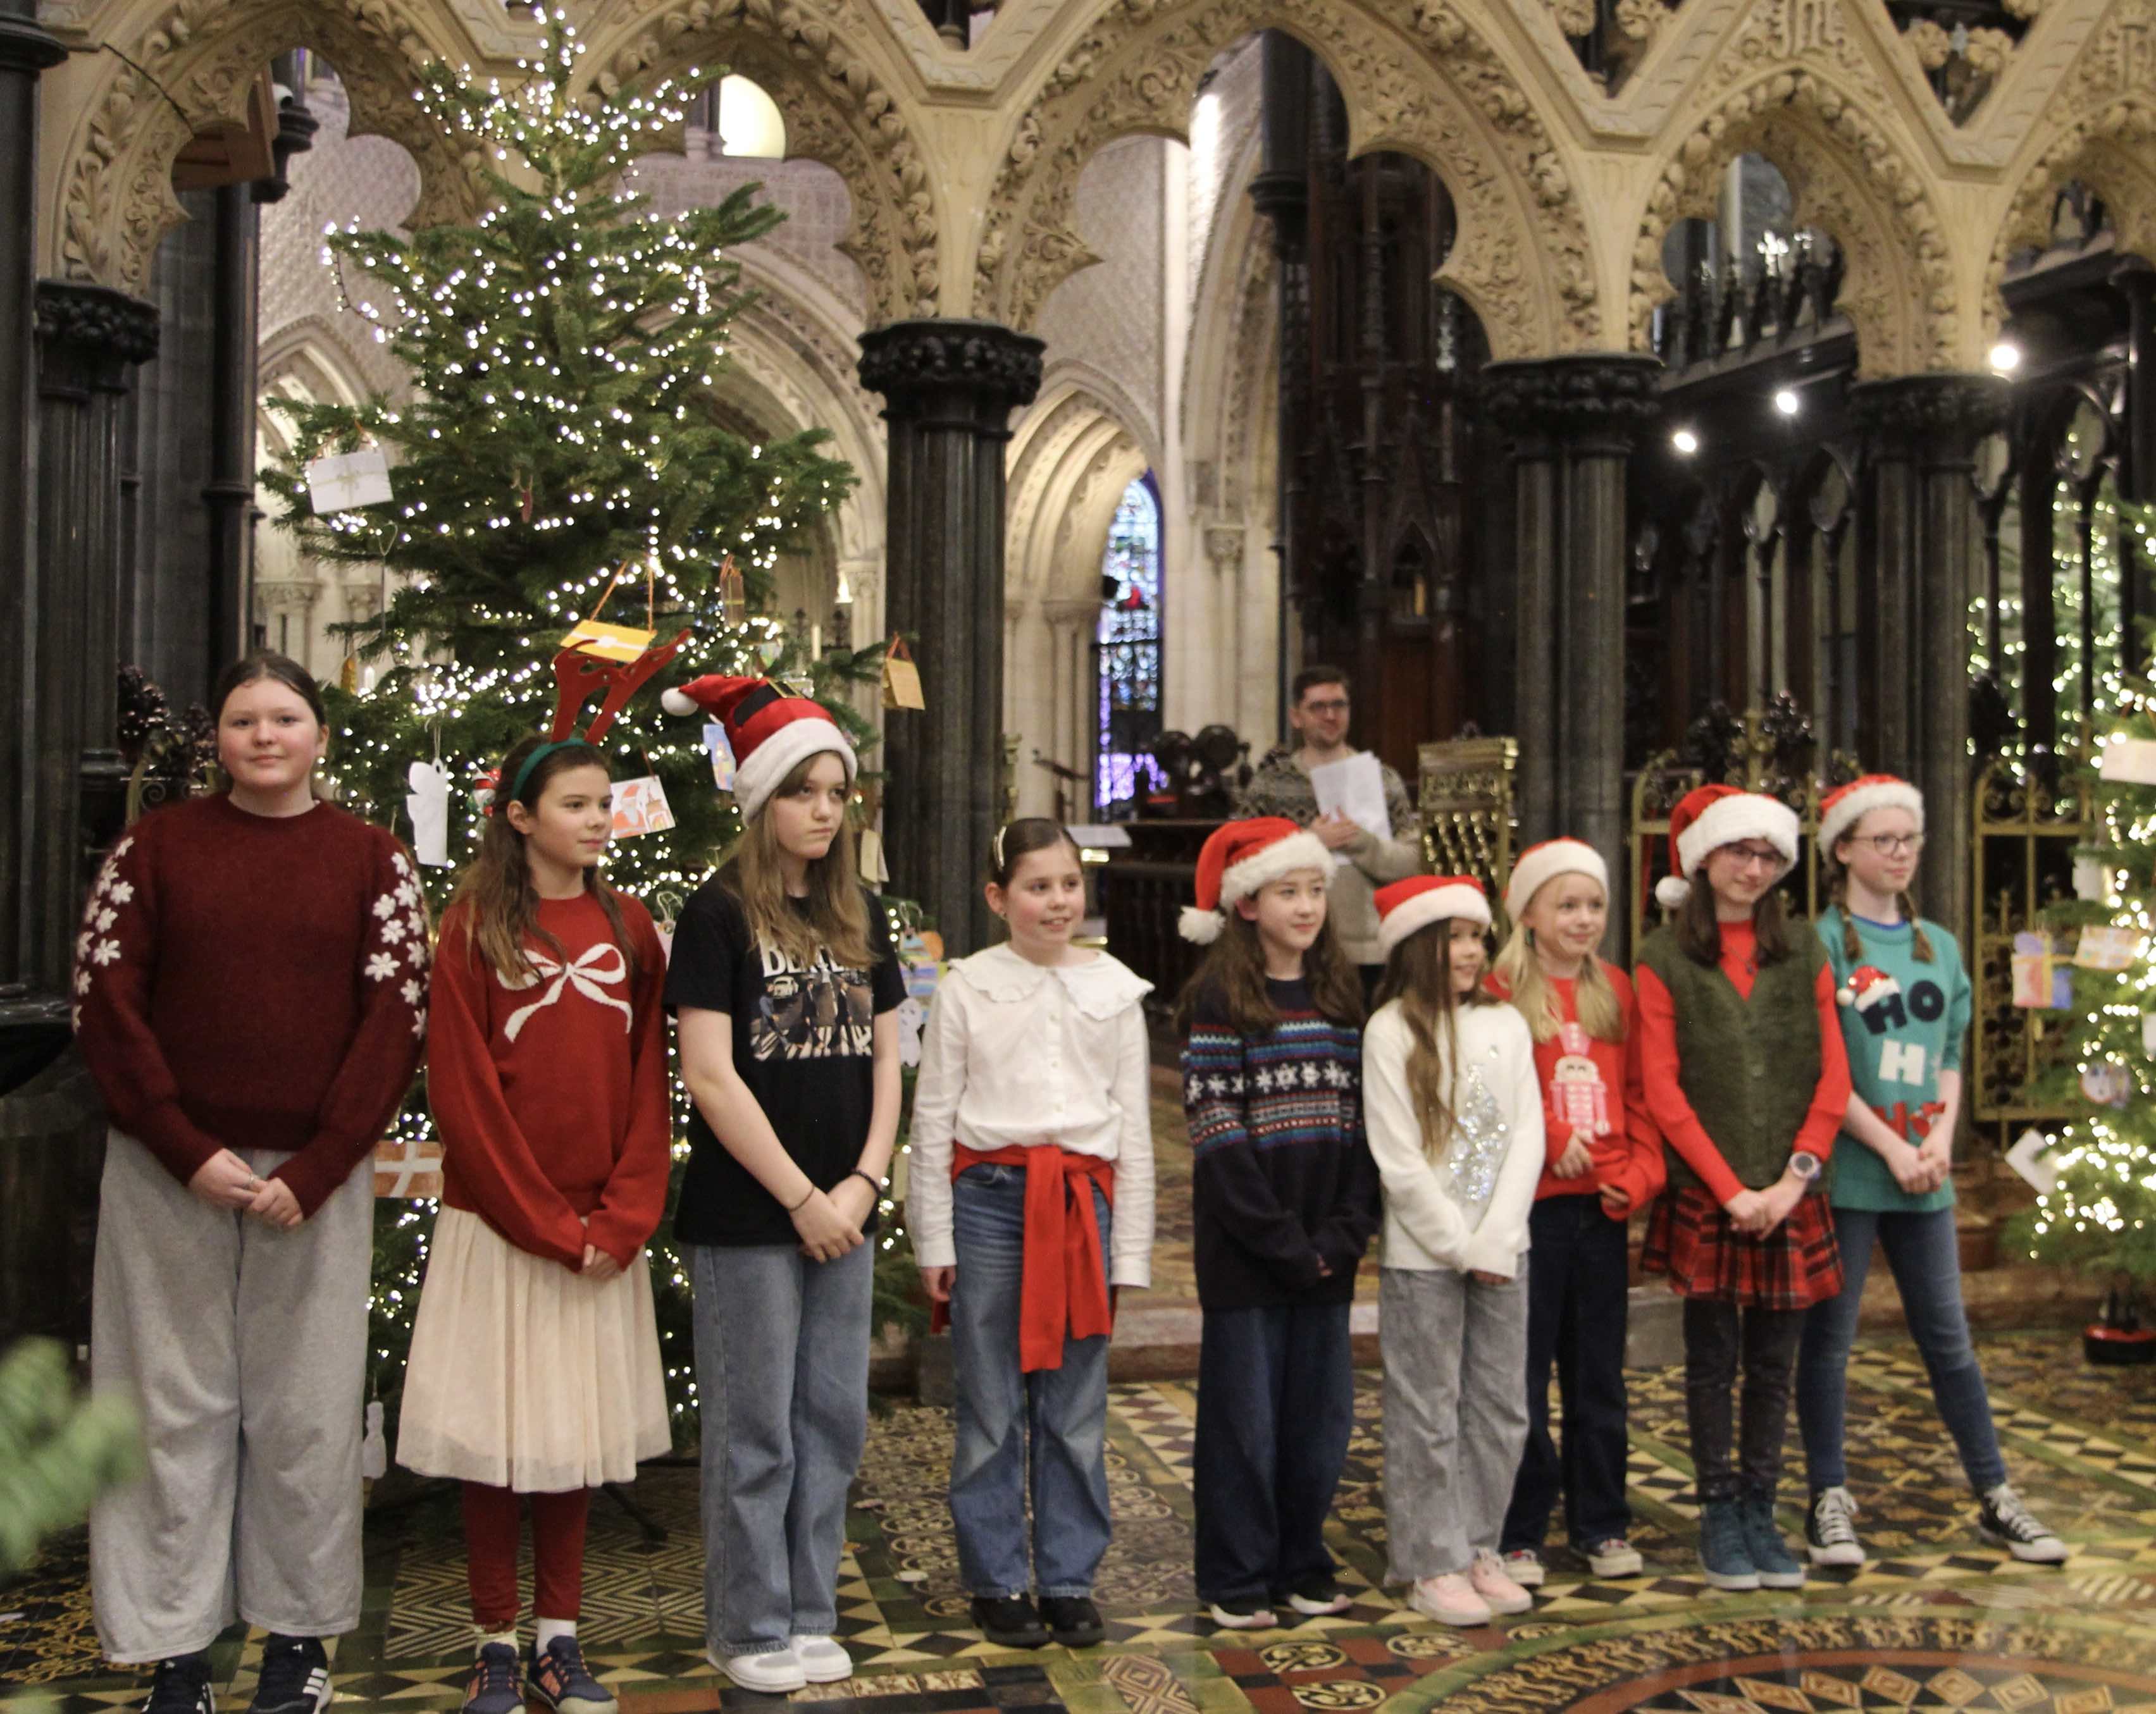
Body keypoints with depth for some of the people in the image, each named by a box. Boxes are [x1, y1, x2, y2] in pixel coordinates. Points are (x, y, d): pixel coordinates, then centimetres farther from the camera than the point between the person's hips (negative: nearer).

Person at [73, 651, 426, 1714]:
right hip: (169, 1173, 0)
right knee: (176, 1406, 4)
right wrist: (190, 1151, -10)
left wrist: (314, 1172, -9)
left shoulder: (372, 860, 5)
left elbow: (395, 1019, -1)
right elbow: (105, 1007, 0)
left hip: (316, 1176, 0)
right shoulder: (153, 848, 6)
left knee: (306, 1411, 5)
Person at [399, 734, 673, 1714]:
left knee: (578, 1430, 9)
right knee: (495, 1432, 3)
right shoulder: (476, 926, -4)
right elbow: (461, 1090, -7)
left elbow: (649, 1082, 5)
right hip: (499, 1223, -3)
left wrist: (622, 1218, -6)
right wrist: (546, 1222, -10)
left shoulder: (628, 927, 7)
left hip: (603, 1235, 3)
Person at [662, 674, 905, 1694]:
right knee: (756, 1429, 3)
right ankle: (750, 1631, 16)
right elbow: (710, 1077, -12)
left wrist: (862, 1184, -3)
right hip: (747, 1217, -5)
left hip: (843, 1213, 5)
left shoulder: (861, 914, 10)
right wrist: (801, 1199, -13)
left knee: (832, 1419, 11)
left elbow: (884, 1058, 10)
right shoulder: (718, 914, -7)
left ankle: (811, 1617, 23)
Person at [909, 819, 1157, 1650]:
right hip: (989, 1197, -2)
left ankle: (1069, 1579, 18)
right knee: (991, 1409, 4)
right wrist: (934, 1240, -1)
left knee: (1077, 1409, 6)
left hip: (1084, 1200, 2)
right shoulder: (967, 988, 1)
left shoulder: (1114, 989, 7)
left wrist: (1130, 1249, 6)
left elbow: (1135, 1123, 9)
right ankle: (998, 1582, 17)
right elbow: (931, 1120, 3)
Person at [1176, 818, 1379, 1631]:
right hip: (1243, 1249, -5)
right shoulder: (1220, 997, -6)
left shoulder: (1342, 994, 10)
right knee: (1244, 1416, 3)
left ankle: (1302, 1566, 25)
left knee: (1321, 1412, 10)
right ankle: (1238, 1581, 15)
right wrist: (1282, 1240, -14)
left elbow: (1359, 1121, 7)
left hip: (1325, 1250, 5)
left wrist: (1346, 1231, -5)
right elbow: (1216, 1131, -12)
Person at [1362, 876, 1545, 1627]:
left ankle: (1479, 1550, 22)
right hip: (1422, 1254, -4)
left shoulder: (1506, 1024, 7)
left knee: (1500, 1408, 9)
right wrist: (1460, 1247, -11)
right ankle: (1433, 1565, 12)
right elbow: (1398, 1159, -10)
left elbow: (1527, 1136, 2)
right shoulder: (1391, 1031, -6)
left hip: (1501, 1249, 5)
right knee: (1428, 1414, 1)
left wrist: (1496, 1240, -8)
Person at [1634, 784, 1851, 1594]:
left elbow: (1832, 1076, 5)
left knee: (1773, 1362, 8)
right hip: (1704, 1197, -3)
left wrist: (1795, 1175, -7)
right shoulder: (1664, 960, -1)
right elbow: (1662, 1089, -6)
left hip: (1790, 1199, 3)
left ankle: (1760, 1510, 19)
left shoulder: (1803, 952, 9)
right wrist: (1732, 1191, -10)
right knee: (1713, 1360, 4)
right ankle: (1719, 1515, 15)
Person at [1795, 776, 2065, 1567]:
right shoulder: (1822, 944, -6)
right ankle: (1830, 1502, 14)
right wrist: (1891, 1147, -13)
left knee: (1949, 1337, 11)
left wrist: (1941, 1138, -4)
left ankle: (1996, 1499, 19)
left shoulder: (1939, 946, 13)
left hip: (1924, 1177, 5)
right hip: (1845, 1169, -5)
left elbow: (1949, 1060, 13)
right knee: (1829, 1338, 3)